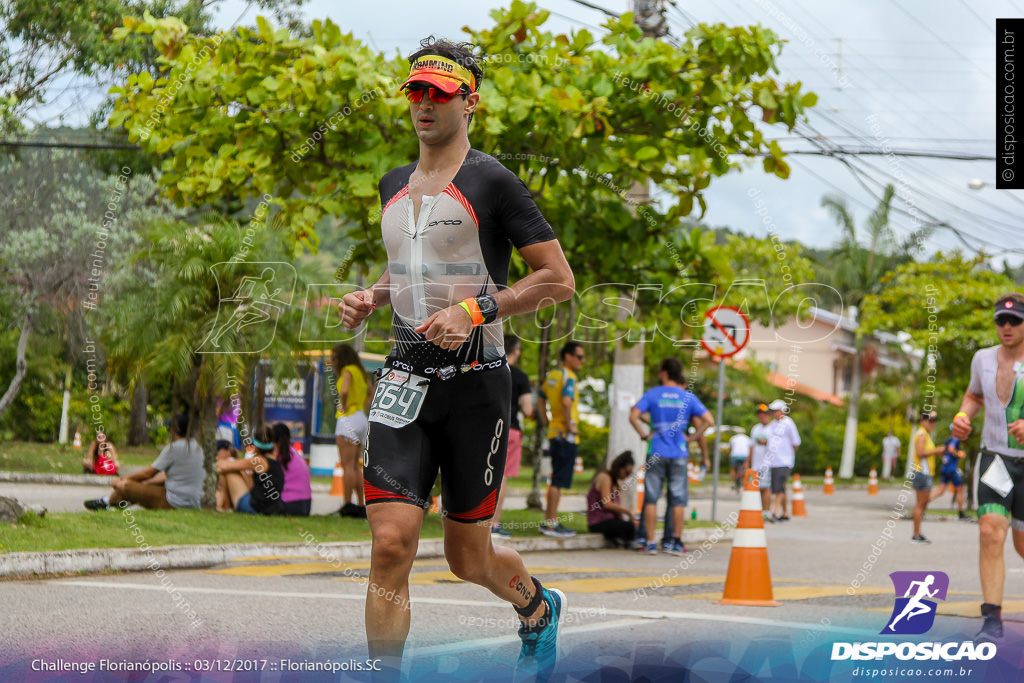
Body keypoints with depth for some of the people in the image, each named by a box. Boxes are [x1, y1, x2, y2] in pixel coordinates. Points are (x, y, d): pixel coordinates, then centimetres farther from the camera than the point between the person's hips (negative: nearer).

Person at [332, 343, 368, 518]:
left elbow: (344, 391, -27)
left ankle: (347, 504, -12)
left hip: (348, 418, -9)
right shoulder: (360, 372, 18)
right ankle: (361, 506, 10)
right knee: (355, 466, 12)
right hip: (362, 419, 9)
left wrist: (344, 406, -12)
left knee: (347, 465, -9)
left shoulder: (348, 370, -9)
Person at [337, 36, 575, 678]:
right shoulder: (394, 185, 13)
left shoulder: (491, 181, -7)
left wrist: (475, 310, -18)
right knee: (391, 545, -13)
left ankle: (538, 607, 42)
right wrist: (371, 297, 10)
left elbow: (560, 280, -8)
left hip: (476, 381, -4)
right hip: (405, 378, 4)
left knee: (469, 559, 9)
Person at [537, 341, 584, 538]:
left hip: (554, 432, 9)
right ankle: (550, 524, -6)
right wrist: (569, 425, -18)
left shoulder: (551, 376, 15)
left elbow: (541, 402, 23)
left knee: (557, 480, 16)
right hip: (566, 434, -9)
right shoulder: (568, 377, -12)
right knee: (559, 481, -6)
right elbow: (566, 402, -27)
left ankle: (549, 521, 19)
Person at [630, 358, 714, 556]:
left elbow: (633, 416, -12)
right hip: (679, 454, 1)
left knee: (651, 498, 3)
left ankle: (650, 543, 0)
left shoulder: (652, 394, -2)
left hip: (657, 452, -1)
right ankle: (676, 543, 4)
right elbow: (708, 421, -3)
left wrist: (645, 435, -1)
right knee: (678, 499, 6)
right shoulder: (688, 397, 3)